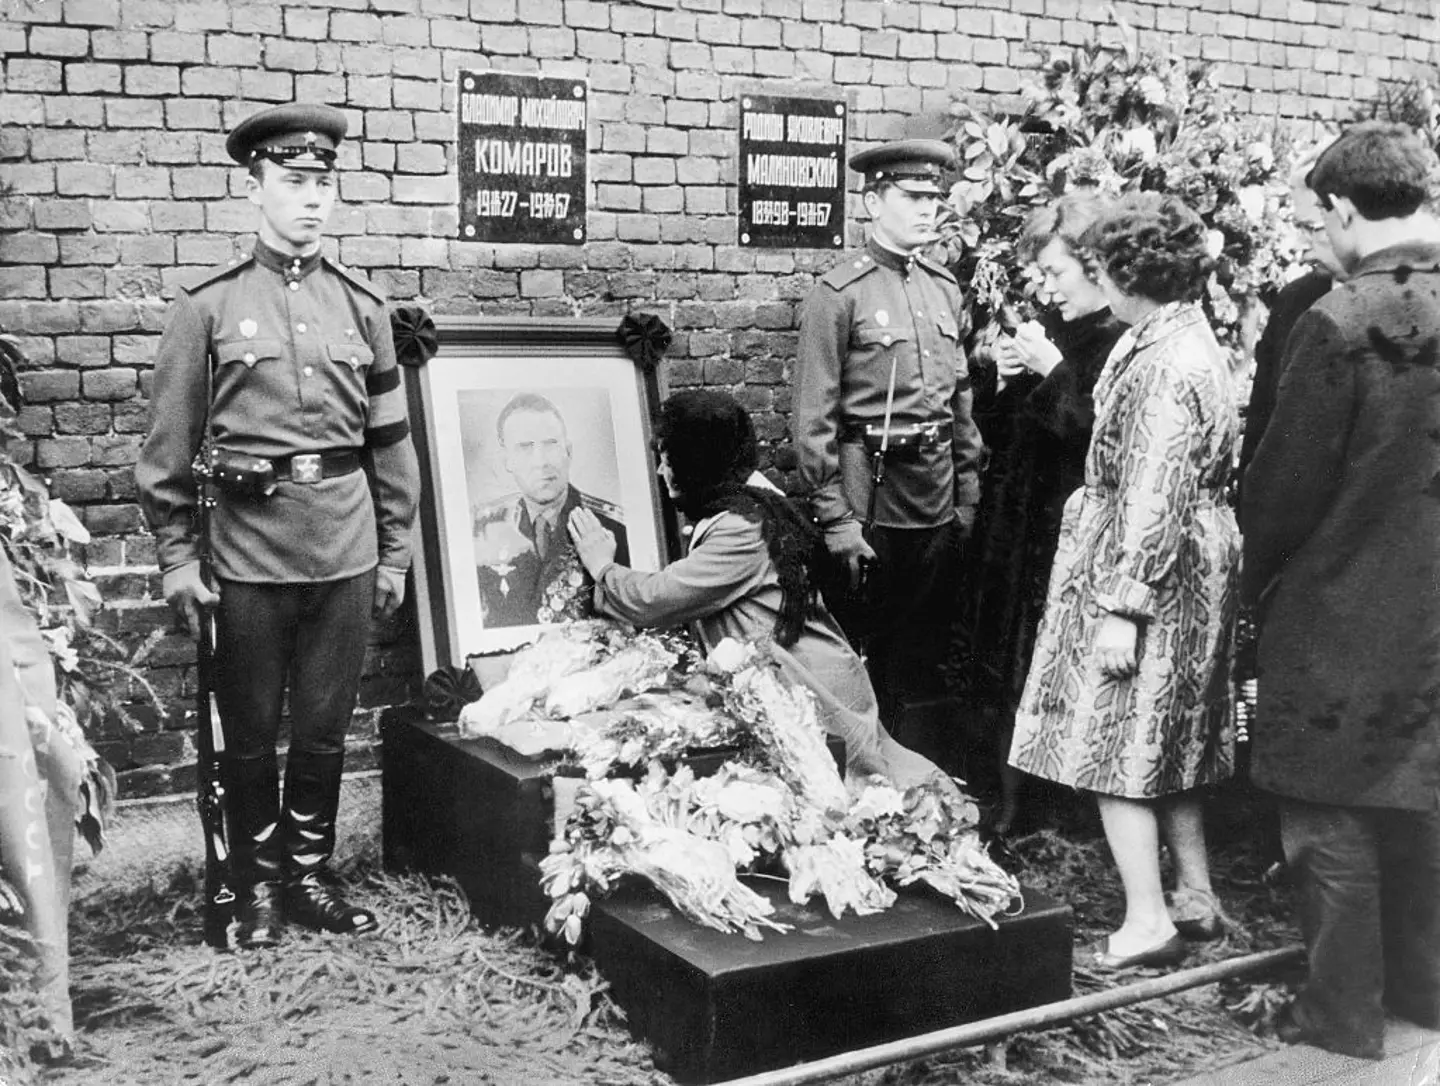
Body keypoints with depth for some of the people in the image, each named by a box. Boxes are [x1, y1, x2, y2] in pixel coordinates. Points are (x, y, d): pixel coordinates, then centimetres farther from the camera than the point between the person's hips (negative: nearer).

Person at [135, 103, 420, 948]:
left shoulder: (363, 305, 6)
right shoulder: (208, 306, 0)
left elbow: (391, 442, 9)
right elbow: (170, 446, 1)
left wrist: (395, 554, 7)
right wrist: (178, 559, -2)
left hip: (346, 547, 2)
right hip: (250, 545, -2)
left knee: (326, 727, 10)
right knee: (251, 732, 9)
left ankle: (309, 875, 27)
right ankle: (258, 883, 26)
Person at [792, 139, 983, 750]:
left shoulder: (945, 291, 10)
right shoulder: (840, 292, -9)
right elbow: (813, 416, -12)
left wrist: (968, 492, 12)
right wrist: (834, 516, -15)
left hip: (937, 498, 6)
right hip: (868, 492, -6)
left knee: (917, 653, 15)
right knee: (848, 650, 5)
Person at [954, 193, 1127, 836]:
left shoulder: (1125, 341, -12)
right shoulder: (1049, 328, 12)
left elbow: (1102, 435, -22)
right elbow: (995, 433, 17)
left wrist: (1051, 370, -17)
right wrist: (1003, 379, -1)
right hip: (1019, 524, 7)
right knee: (1010, 667, 11)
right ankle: (1009, 802, 22)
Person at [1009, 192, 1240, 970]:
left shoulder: (1164, 366, -21)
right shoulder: (1186, 339, 10)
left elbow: (1154, 502, -23)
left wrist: (1122, 608, -21)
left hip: (1154, 575, -10)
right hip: (1191, 568, 10)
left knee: (1112, 744, -1)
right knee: (1165, 745, 18)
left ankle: (1149, 922, 5)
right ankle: (1195, 898, 28)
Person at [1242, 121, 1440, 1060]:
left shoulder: (1342, 322, -19)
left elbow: (1290, 478, -15)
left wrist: (1262, 577, 1)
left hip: (1344, 613, -6)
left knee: (1335, 819, 6)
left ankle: (1343, 1013, 17)